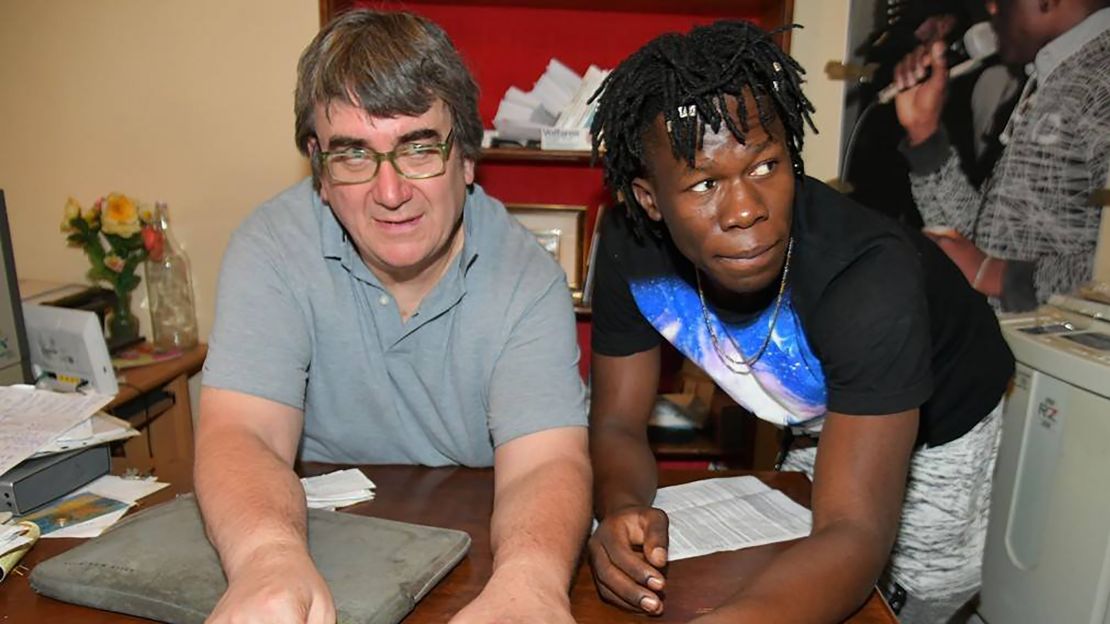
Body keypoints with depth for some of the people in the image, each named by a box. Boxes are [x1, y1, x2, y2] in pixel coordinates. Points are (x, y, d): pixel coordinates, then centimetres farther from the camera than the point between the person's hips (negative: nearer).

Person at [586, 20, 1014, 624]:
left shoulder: (870, 275, -42)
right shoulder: (629, 248, -28)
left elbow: (854, 534, -45)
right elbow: (617, 424, -20)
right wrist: (622, 509, -43)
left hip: (937, 423, -3)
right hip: (817, 421, 3)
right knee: (802, 575, 22)